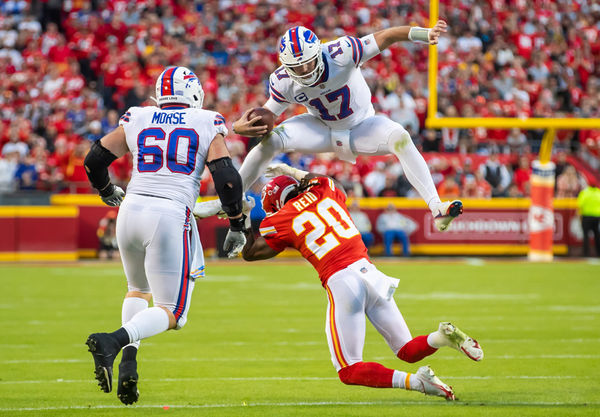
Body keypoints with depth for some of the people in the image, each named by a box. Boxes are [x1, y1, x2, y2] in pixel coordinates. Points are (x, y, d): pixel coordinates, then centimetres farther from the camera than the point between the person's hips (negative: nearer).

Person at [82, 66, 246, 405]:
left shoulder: (137, 120, 13)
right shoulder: (208, 125, 6)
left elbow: (95, 161, 18)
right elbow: (227, 179, -2)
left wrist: (109, 192, 39)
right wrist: (237, 226, 11)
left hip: (132, 211, 4)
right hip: (171, 215, -4)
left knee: (138, 290, 29)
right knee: (171, 312, 2)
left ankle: (129, 363, 7)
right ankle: (114, 341, -25)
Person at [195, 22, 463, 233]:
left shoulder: (340, 54, -33)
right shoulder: (284, 83, -21)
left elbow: (386, 37, -34)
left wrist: (425, 34, -47)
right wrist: (242, 126, -30)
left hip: (361, 127, -2)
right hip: (322, 129, 2)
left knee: (400, 138, -31)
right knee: (270, 141, -18)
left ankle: (436, 209, -33)